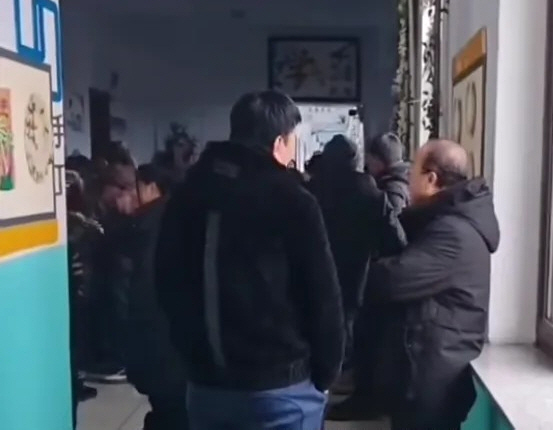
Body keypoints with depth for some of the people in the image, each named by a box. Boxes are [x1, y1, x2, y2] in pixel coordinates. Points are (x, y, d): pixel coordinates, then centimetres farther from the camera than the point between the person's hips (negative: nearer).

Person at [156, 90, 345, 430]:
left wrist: (195, 356, 16)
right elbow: (323, 296, -10)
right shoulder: (292, 201, -12)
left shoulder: (187, 194, 5)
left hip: (206, 382, 6)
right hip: (279, 386, -5)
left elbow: (168, 282, 11)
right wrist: (325, 373, 3)